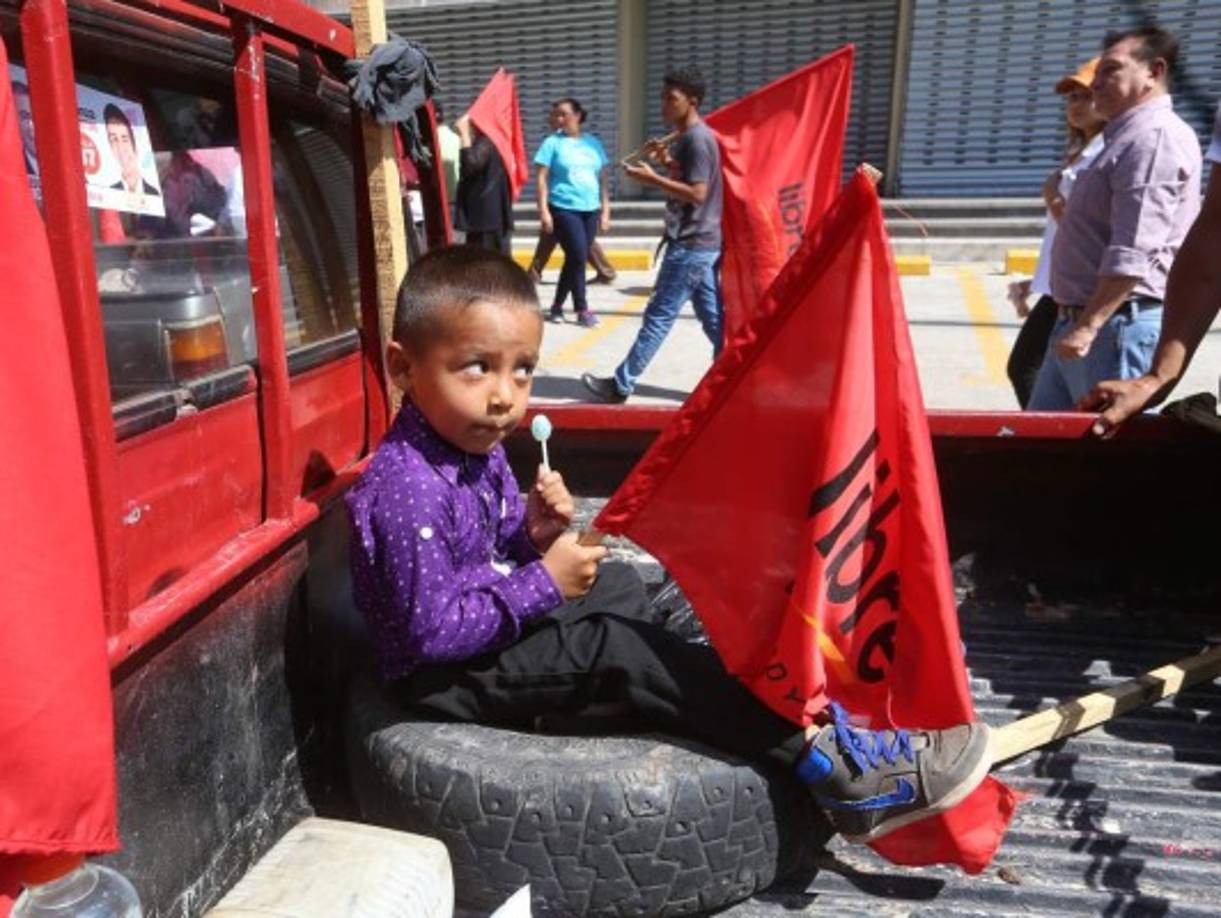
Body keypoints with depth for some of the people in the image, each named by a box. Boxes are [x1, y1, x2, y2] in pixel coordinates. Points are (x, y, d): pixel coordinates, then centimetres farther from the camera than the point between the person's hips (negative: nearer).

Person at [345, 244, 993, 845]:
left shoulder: (471, 443, 0)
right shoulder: (409, 492, -29)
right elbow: (435, 632, -30)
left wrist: (532, 531, -13)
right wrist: (544, 585, -24)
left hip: (491, 625, 10)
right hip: (443, 676, -10)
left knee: (621, 585, 18)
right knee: (614, 648, -25)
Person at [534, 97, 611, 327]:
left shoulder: (593, 142, 10)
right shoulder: (553, 143, 0)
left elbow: (602, 178, 13)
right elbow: (542, 179, -3)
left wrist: (605, 210, 9)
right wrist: (544, 211, -11)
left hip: (591, 210, 4)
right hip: (564, 209, -4)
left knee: (574, 259, 8)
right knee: (578, 257, -8)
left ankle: (556, 306, 21)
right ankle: (582, 309, 3)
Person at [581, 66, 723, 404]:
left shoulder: (696, 139, -15)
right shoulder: (690, 137, 16)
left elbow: (697, 193, -20)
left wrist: (652, 178, -17)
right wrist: (667, 160, 10)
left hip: (690, 245, -10)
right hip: (701, 243, 10)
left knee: (659, 315, -5)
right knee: (713, 318, 9)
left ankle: (621, 385, 1)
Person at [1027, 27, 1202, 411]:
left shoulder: (1156, 136, -12)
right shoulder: (1126, 136, 22)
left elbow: (1134, 252, -22)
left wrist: (1088, 326, -25)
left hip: (1119, 322, -10)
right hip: (1078, 322, 11)